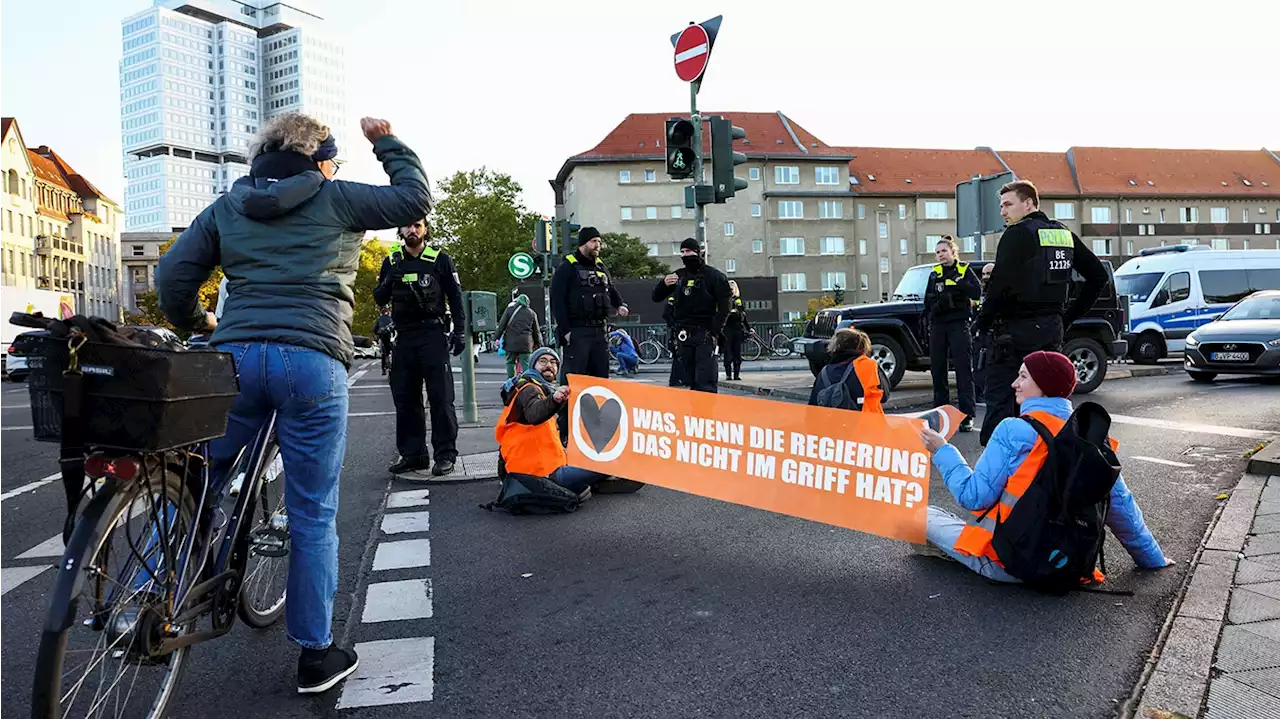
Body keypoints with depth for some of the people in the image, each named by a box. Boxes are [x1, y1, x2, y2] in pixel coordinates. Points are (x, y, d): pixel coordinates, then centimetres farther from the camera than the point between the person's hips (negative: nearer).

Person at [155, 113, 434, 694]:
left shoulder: (226, 206, 18)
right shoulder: (336, 199, 9)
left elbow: (172, 276, 13)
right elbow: (416, 198, 13)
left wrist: (195, 324, 30)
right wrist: (386, 142, 25)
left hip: (235, 357, 3)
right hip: (313, 364, -3)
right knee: (313, 517, 5)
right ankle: (316, 655, 15)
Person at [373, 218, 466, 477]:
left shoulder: (440, 260, 3)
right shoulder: (391, 262, 12)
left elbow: (455, 297, 3)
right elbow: (379, 299, 11)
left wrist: (459, 331, -5)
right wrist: (389, 281, -9)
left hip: (433, 335, -4)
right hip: (404, 337, 4)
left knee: (440, 396, -5)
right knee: (405, 398, 5)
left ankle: (445, 454, 0)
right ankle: (413, 454, 13)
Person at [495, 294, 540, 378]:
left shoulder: (510, 309, 6)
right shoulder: (532, 313, 11)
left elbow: (501, 325, 1)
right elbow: (536, 331, 16)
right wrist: (538, 343, 25)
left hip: (510, 342, -1)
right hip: (525, 343, 1)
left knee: (510, 363, 8)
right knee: (525, 364, 2)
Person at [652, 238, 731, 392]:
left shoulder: (714, 276, 1)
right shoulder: (678, 275, 16)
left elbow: (724, 307, -3)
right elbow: (656, 297, 17)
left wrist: (713, 332, -12)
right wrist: (663, 284, -4)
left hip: (704, 334, -5)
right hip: (683, 335, 5)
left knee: (705, 383, -12)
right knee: (689, 382, 7)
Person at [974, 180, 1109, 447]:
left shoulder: (1018, 234, -10)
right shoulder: (1064, 233, 14)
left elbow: (1002, 283, -20)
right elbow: (1098, 275, 18)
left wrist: (983, 321, -7)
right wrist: (1070, 315, 17)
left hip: (1015, 330, -8)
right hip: (1052, 329, 8)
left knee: (1000, 404, -5)